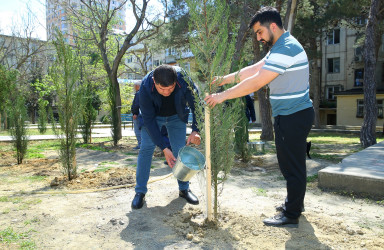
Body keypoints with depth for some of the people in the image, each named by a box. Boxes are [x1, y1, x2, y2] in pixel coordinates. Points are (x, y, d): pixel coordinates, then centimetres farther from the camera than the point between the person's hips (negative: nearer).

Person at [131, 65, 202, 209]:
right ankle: (140, 191, 3)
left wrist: (195, 130, -38)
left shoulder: (184, 80, -34)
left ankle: (184, 189, 13)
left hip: (176, 116, 1)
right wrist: (164, 148, -34)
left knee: (180, 150, -3)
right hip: (153, 116, -1)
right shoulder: (146, 86, -35)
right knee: (146, 148, -9)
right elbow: (148, 120, -30)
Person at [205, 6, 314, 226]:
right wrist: (225, 78, 8)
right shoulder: (282, 47, 15)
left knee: (293, 166, 0)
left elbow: (255, 83, -25)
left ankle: (292, 214, 13)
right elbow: (254, 69, 15)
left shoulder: (286, 49, -20)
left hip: (293, 117, -11)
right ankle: (294, 203, 35)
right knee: (291, 164, 20)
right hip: (291, 115, 11)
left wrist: (223, 96, -18)